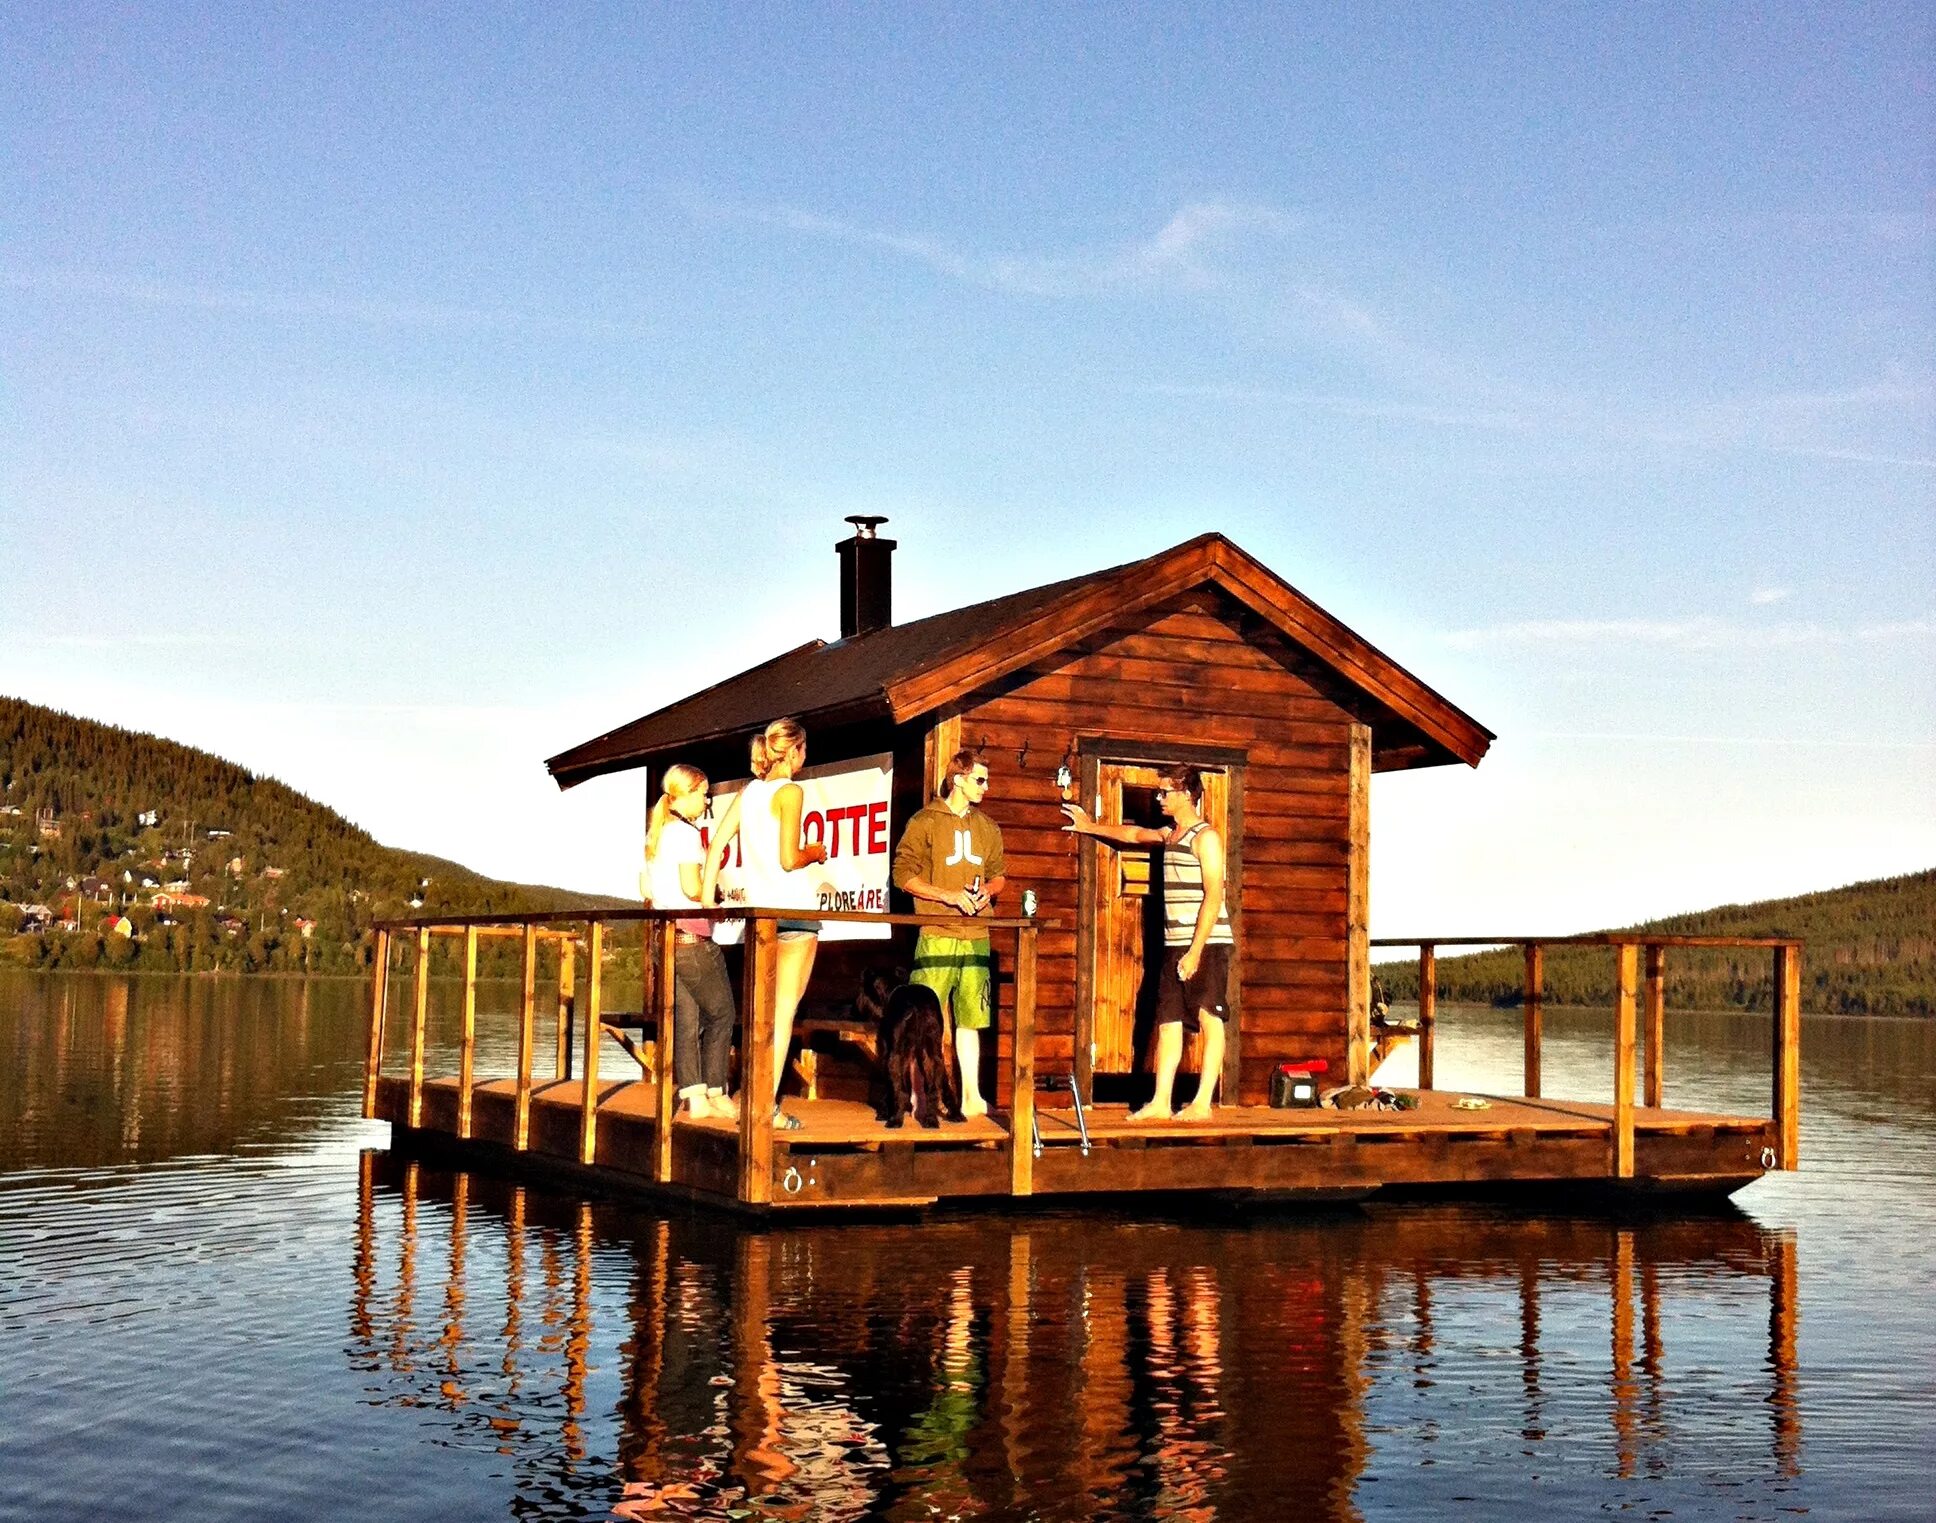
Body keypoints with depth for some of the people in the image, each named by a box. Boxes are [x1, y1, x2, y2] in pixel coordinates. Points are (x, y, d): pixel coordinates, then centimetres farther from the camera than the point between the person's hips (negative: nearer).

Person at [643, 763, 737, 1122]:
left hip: (662, 935, 8)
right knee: (720, 1013, 3)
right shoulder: (686, 832, -12)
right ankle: (716, 1094, 6)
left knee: (684, 1019, 6)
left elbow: (646, 890, 17)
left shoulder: (655, 834, 15)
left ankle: (694, 1098, 4)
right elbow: (692, 888, -19)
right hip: (691, 936, -8)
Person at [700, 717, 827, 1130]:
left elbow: (716, 844, 8)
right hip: (793, 909, -7)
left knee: (765, 1010, 15)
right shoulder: (790, 792, -10)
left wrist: (706, 899, 11)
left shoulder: (749, 792, 11)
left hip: (759, 910, 7)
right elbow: (788, 859, -17)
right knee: (785, 1008, -3)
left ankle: (755, 1097, 16)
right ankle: (768, 1104, -5)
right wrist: (815, 853, 3)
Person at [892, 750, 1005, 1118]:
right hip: (936, 937, -5)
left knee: (970, 1019, 8)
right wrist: (950, 896, -14)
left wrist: (988, 890, -2)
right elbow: (903, 874, -6)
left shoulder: (988, 828, 15)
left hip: (976, 938, 5)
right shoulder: (925, 822, -2)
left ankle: (971, 1096, 13)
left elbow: (999, 874, 22)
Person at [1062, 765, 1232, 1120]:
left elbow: (1213, 896, -16)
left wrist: (1196, 951, -21)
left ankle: (1203, 1104, -5)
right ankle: (1160, 1103, 5)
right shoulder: (1169, 835, 15)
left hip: (1207, 944, -9)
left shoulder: (1205, 837, -10)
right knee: (1168, 1022, 5)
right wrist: (1090, 827, 45)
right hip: (1175, 944, 9)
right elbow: (1133, 834, 37)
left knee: (1209, 1019, -5)